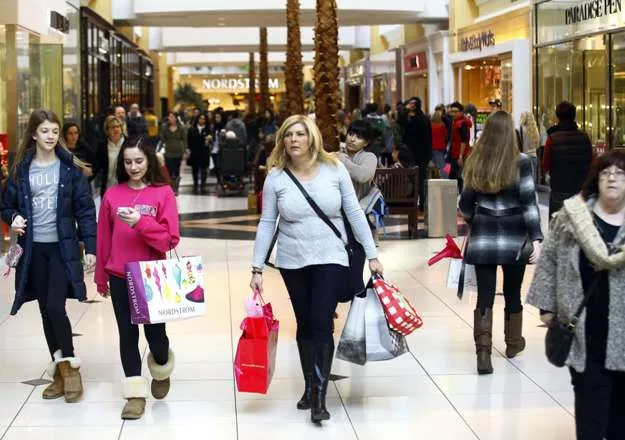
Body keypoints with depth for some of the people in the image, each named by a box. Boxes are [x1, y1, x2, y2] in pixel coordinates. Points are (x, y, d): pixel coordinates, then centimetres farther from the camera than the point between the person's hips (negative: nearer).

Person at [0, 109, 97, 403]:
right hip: (34, 248, 3)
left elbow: (85, 210, -2)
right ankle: (59, 370, 19)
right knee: (46, 311, 8)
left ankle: (69, 366, 5)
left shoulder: (69, 168, -2)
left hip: (63, 247, -3)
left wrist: (91, 247, -8)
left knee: (56, 307, -13)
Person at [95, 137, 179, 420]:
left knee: (155, 333, 3)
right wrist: (101, 277, 11)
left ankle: (161, 372, 35)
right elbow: (103, 239, 7)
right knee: (127, 334, 4)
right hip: (120, 277, 2)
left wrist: (140, 222, -24)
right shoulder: (112, 195, 1)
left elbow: (170, 239, -11)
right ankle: (136, 393, 12)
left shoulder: (163, 193, -6)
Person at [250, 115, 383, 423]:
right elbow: (266, 224, -1)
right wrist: (257, 268, -3)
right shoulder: (276, 177, -4)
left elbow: (354, 213, -1)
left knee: (321, 324, -10)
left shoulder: (334, 169, -6)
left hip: (330, 259, -2)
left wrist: (372, 255, -2)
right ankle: (309, 387, 26)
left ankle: (320, 397, -5)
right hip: (293, 262, 2)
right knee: (304, 325, 11)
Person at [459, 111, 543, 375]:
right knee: (512, 293, 16)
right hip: (514, 236, -1)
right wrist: (536, 238, -9)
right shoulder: (520, 162, -7)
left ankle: (483, 353, -9)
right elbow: (529, 202, -11)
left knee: (485, 296, 1)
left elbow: (466, 203, 6)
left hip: (483, 236, 1)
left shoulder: (475, 162, -1)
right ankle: (513, 344, 34)